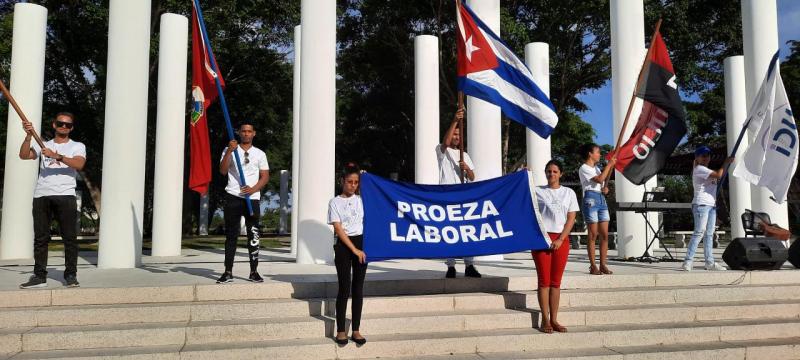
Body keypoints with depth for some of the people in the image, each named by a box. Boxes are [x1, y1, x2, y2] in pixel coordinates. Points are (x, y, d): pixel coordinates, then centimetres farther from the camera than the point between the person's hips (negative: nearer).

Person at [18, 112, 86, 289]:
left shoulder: (78, 146, 11)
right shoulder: (43, 145, 20)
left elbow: (78, 164, -10)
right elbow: (24, 155, 2)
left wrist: (57, 156, -22)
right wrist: (29, 136, -11)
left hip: (65, 196, -3)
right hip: (41, 196, 3)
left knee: (70, 237, -5)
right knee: (40, 237, 3)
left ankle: (71, 275, 0)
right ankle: (39, 276, 8)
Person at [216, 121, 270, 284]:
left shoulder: (260, 154, 12)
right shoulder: (229, 150, 9)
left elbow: (265, 176, 8)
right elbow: (223, 171, -5)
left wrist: (253, 189, -10)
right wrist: (230, 151, -15)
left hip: (252, 198, 1)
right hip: (233, 197, -1)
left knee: (253, 235, 1)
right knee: (231, 235, 2)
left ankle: (254, 272, 8)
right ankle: (228, 272, 5)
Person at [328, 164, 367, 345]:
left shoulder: (360, 200, 10)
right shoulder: (335, 202, -1)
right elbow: (338, 230, -7)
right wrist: (355, 250, -12)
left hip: (361, 242, 3)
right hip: (343, 245, -3)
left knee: (358, 287, 4)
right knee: (345, 287, -3)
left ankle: (356, 330, 12)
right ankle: (340, 331, 7)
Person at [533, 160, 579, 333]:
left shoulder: (569, 193, 11)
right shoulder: (537, 191, 7)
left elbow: (571, 219, 6)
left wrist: (560, 240, -6)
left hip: (561, 239, 2)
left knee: (556, 281, 5)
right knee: (544, 280, -2)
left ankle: (554, 319, 10)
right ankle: (545, 319, 3)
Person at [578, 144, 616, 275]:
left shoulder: (597, 168, 22)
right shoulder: (584, 168, -4)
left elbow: (604, 182, 18)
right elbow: (599, 179, -16)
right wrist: (609, 164, -9)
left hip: (602, 199, 8)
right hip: (591, 200, -8)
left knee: (604, 234, 2)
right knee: (593, 234, -6)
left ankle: (603, 265, 6)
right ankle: (593, 266, -2)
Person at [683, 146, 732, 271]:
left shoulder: (706, 171, 26)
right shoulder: (699, 169, -6)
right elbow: (718, 175, -17)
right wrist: (727, 163, -7)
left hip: (711, 205, 10)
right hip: (701, 204, -10)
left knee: (709, 234, 7)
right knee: (699, 233, -16)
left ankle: (710, 262, 8)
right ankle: (688, 261, -19)